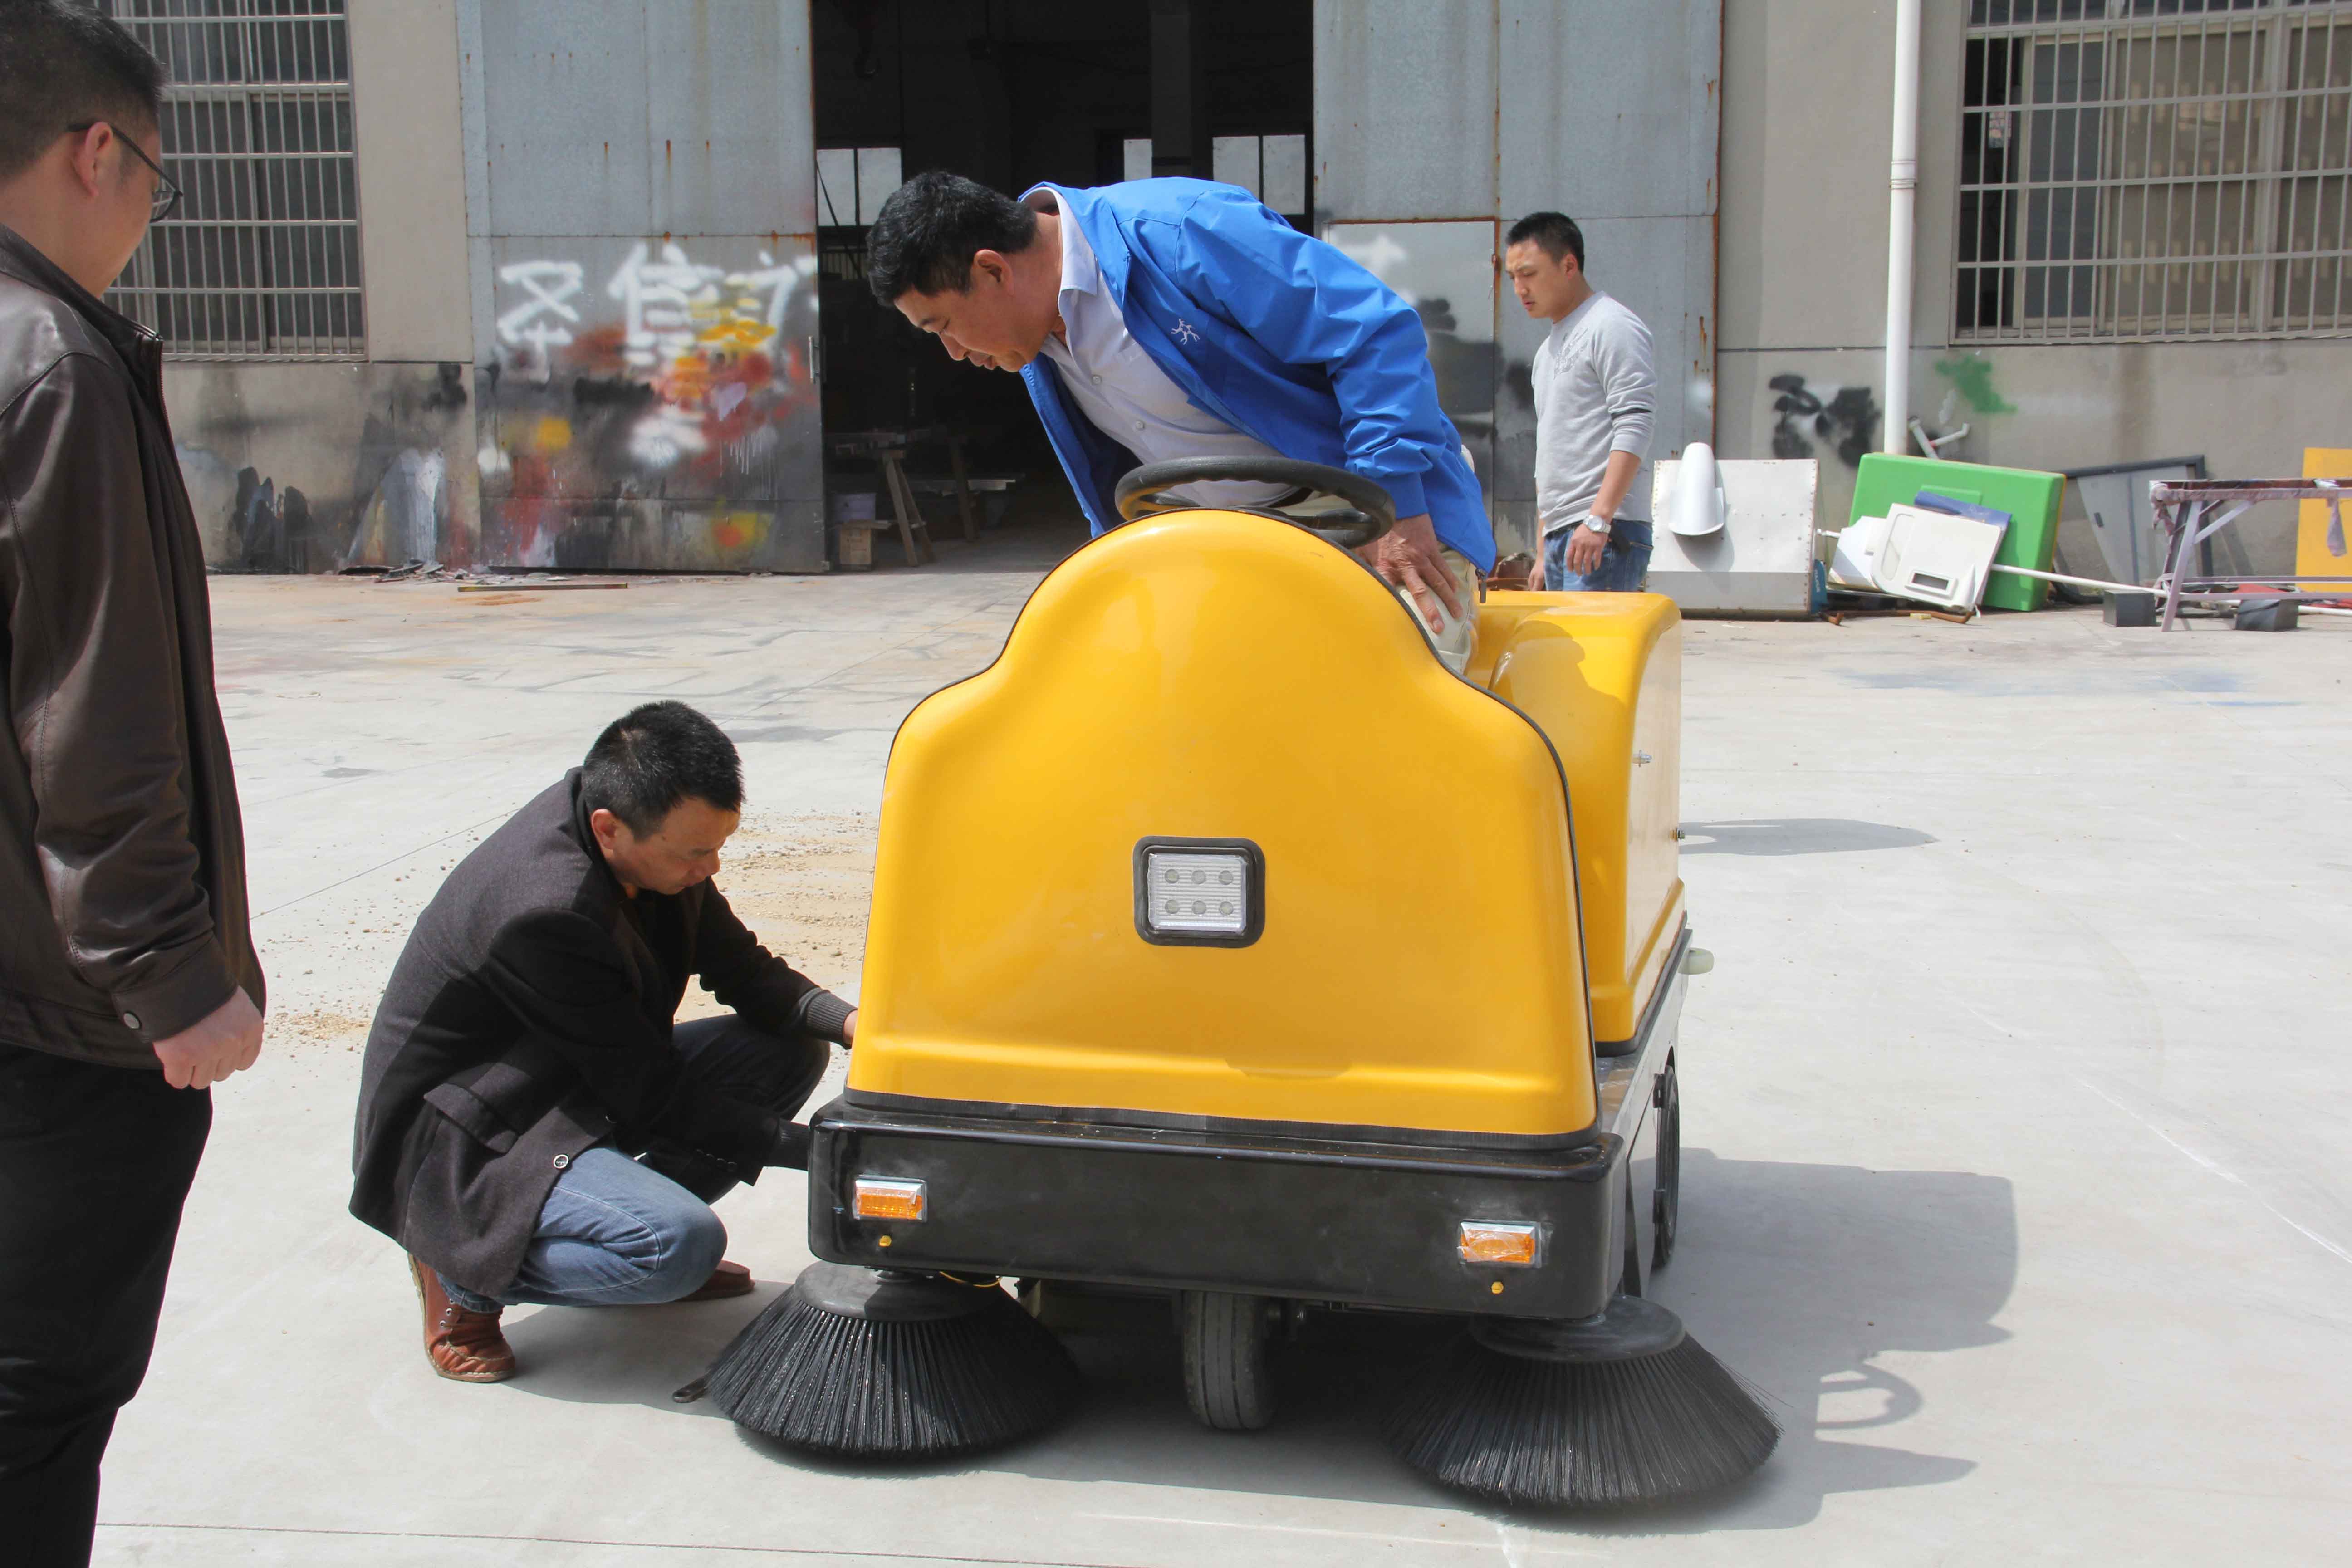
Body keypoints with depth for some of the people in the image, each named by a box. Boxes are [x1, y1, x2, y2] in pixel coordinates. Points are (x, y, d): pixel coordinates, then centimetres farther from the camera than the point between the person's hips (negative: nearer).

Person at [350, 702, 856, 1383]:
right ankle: (462, 1272, -5)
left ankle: (622, 1215, 9)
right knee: (682, 1244, -30)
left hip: (580, 1089, 9)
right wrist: (809, 1149, -22)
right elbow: (651, 1095, -24)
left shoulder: (656, 827, -9)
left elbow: (742, 968, 3)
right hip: (461, 1142, -9)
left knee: (789, 1051, -3)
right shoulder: (546, 911, -33)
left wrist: (843, 1019, -17)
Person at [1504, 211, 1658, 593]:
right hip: (1561, 534, 9)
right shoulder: (1549, 349, 24)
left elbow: (1635, 426, -14)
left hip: (1605, 536, -9)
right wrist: (1544, 554, 23)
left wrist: (1599, 519, -22)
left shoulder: (1611, 326, -4)